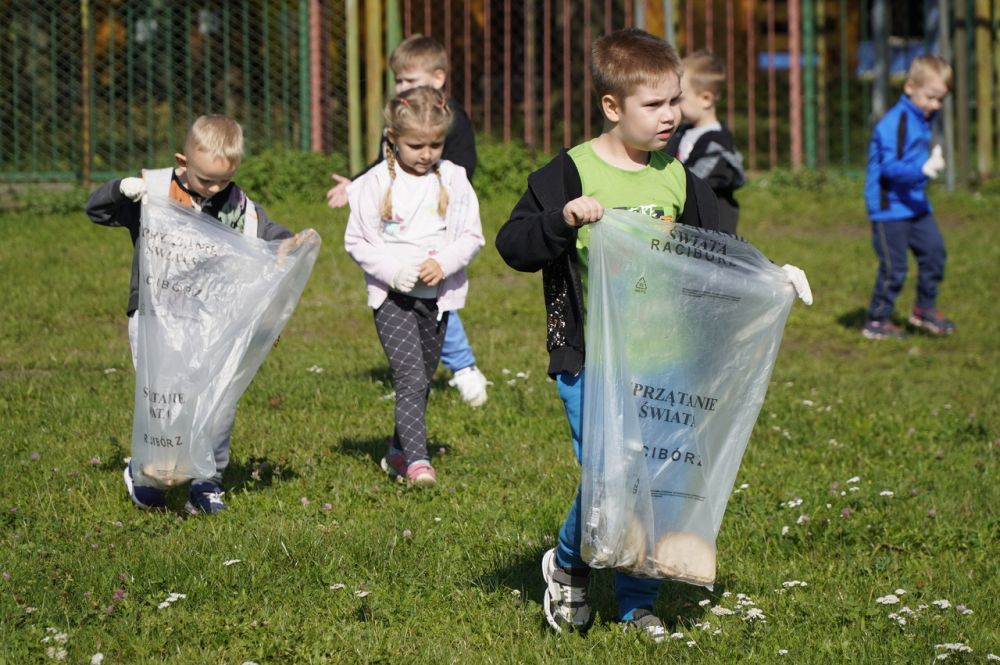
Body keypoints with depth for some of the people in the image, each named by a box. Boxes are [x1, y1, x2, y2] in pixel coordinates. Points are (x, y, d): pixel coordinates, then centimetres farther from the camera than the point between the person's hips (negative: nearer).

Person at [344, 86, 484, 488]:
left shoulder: (453, 180, 0)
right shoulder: (376, 183, -6)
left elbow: (472, 236, 3)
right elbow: (356, 241, -1)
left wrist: (444, 263, -16)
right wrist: (393, 269, -15)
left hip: (438, 296, 3)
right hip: (392, 296, -3)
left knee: (422, 380, 12)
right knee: (411, 378, -16)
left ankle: (398, 452, 30)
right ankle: (416, 459, -19)